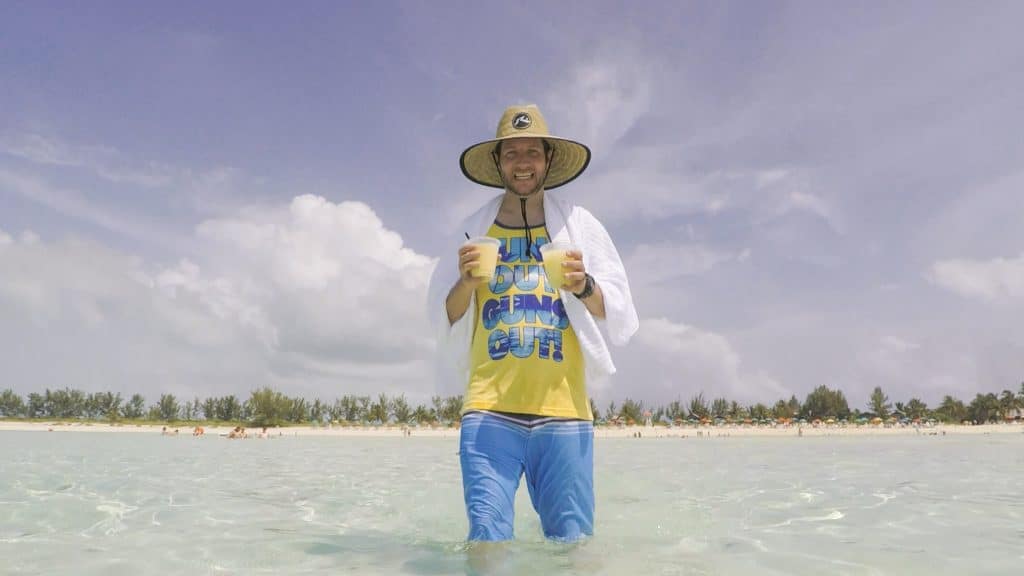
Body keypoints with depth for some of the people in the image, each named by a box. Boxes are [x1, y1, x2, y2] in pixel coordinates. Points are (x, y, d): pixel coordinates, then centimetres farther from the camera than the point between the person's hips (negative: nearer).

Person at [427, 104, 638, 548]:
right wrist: (466, 283, -11)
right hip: (488, 410, 0)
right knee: (487, 541, -4)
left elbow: (617, 311, 8)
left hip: (563, 411, 0)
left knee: (572, 544, 4)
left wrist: (584, 287, -13)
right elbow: (443, 319, 10)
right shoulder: (474, 230, 11)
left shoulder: (579, 223, 10)